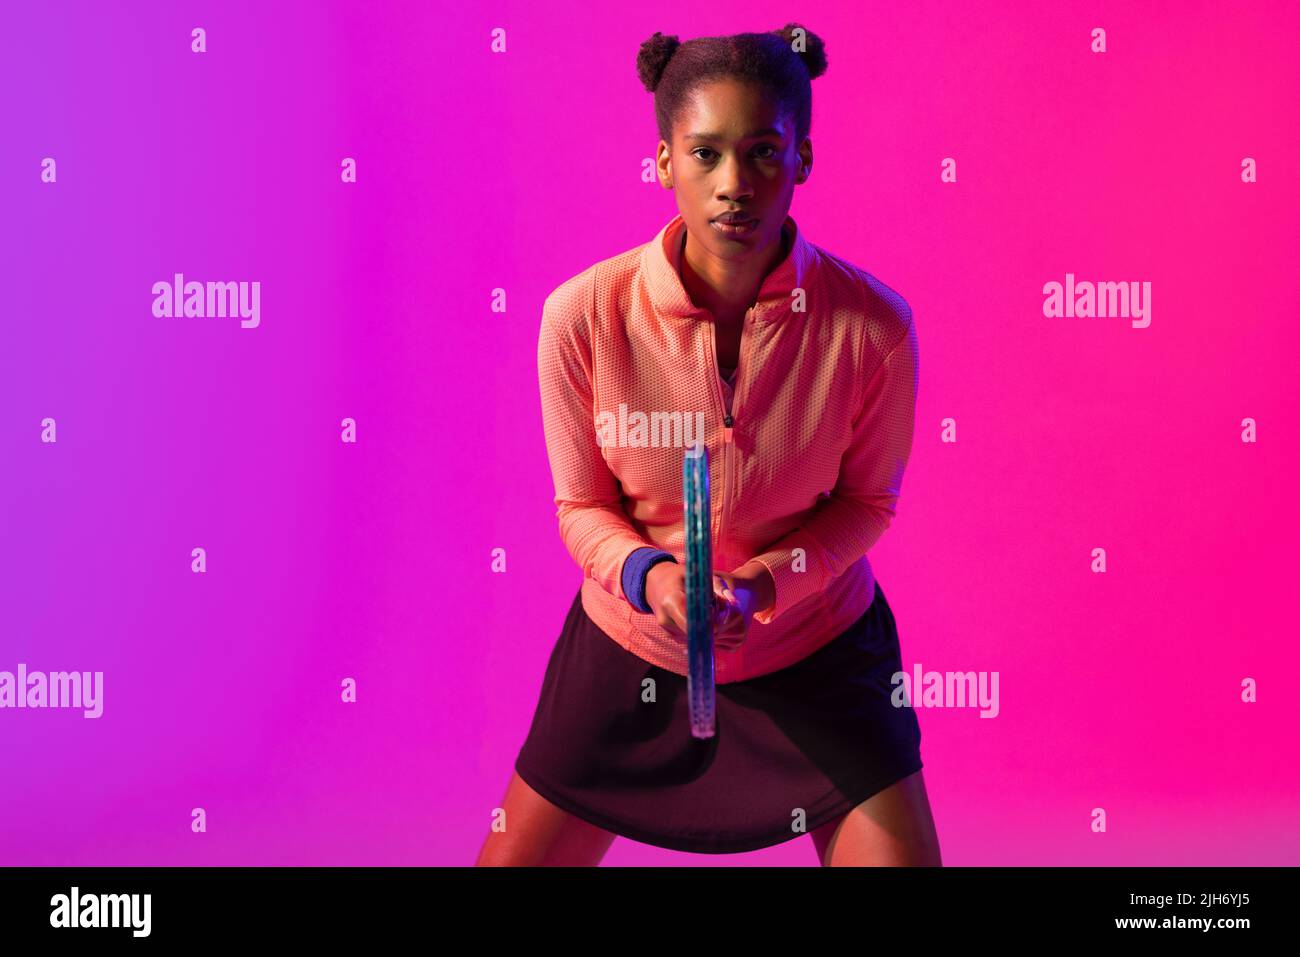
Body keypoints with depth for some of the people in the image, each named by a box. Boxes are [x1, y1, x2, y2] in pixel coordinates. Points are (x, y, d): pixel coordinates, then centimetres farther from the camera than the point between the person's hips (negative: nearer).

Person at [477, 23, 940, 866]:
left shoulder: (871, 323, -20)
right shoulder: (583, 315, -19)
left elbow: (868, 498, -4)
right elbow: (581, 505, -6)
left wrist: (771, 579, -22)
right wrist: (648, 573, -27)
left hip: (816, 653, 0)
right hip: (632, 647, 1)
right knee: (511, 859, 10)